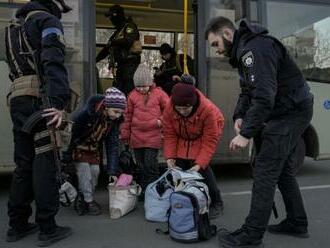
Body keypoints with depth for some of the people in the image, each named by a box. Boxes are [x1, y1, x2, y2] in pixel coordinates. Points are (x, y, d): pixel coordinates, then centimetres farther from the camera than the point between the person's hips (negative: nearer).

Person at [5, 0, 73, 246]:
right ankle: (48, 228, 2)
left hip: (17, 100, 8)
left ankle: (18, 225, 19)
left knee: (24, 163, 12)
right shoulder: (48, 20, 1)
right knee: (45, 163, -4)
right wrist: (60, 102, -26)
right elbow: (54, 61, -16)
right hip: (39, 99, -7)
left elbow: (15, 66, 22)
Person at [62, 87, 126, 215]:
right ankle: (88, 201, 2)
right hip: (78, 146, -5)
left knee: (95, 171, 4)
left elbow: (113, 145, -13)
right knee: (84, 171, -12)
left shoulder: (115, 120, -17)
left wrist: (112, 171, -15)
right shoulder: (87, 112, -36)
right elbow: (72, 131, -28)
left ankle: (90, 198, 24)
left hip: (94, 149, 5)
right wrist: (66, 156, -21)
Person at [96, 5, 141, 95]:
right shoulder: (118, 31, 25)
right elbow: (108, 48, 29)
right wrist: (96, 59, 25)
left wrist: (113, 42, -14)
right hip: (121, 63, 9)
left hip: (130, 61, -9)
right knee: (117, 87, 5)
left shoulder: (129, 26, -1)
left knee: (128, 88, -16)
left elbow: (128, 41, -21)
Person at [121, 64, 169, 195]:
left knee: (150, 164, -8)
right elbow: (128, 116, 10)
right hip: (136, 137, 3)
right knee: (141, 165, 12)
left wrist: (161, 120, -8)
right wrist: (125, 135, 11)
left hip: (153, 136, -3)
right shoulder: (133, 95, 4)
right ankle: (144, 190, 26)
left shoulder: (158, 93, -1)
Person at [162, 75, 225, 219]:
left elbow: (210, 140, -30)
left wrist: (199, 164, -35)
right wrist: (170, 156, -26)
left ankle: (216, 203, 4)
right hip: (182, 139, 4)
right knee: (179, 167, -3)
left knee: (203, 168, -14)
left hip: (202, 138, -4)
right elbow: (169, 135, -16)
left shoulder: (208, 110, -36)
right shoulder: (169, 109, -27)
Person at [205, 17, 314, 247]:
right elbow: (248, 91, 16)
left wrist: (246, 134, -30)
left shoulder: (255, 49, -21)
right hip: (291, 112, 11)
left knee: (265, 171, -10)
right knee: (282, 169, 17)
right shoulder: (243, 50, 13)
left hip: (291, 111, -11)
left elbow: (264, 96, -30)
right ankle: (297, 223, 29)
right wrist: (239, 116, 0)